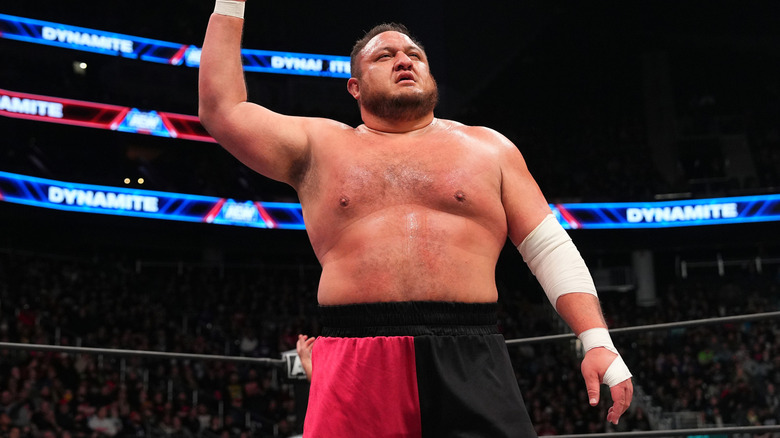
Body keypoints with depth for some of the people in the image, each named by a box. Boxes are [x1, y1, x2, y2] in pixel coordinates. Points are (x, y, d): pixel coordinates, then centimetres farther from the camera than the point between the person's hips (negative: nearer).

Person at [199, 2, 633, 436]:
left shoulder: (489, 147, 16)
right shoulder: (321, 146, 16)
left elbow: (552, 250, 12)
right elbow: (222, 110, 11)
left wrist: (597, 341, 0)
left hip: (471, 364, 1)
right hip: (355, 367, 0)